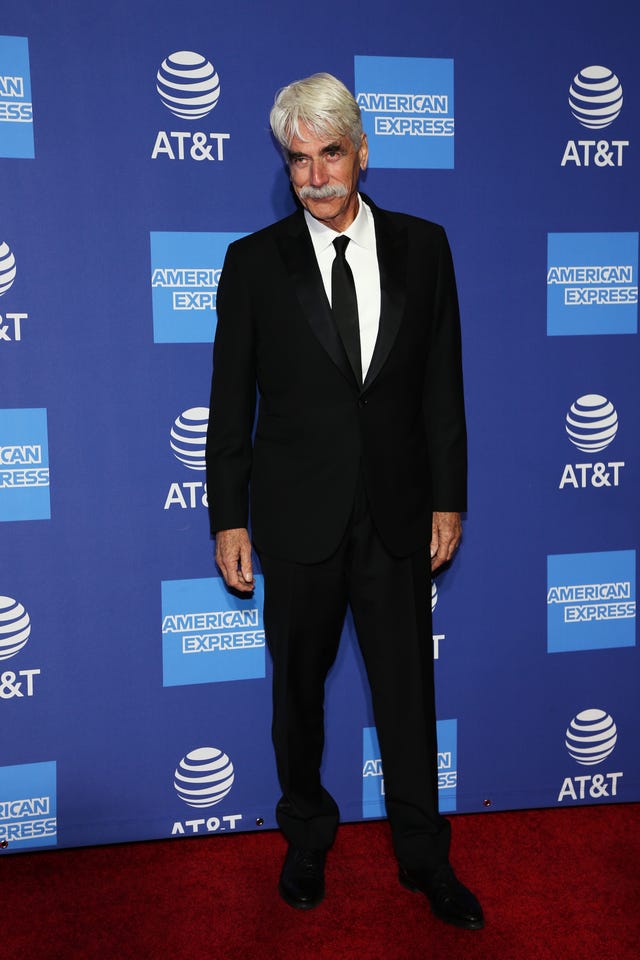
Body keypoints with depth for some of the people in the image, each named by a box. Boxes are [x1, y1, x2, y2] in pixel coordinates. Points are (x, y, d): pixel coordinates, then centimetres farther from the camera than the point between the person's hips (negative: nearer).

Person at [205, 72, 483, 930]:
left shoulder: (422, 247, 2)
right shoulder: (254, 261, -2)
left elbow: (442, 384, 4)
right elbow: (231, 403, -1)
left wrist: (448, 498, 2)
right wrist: (228, 519, -2)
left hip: (397, 515, 1)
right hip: (298, 519, 0)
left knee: (408, 690, 10)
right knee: (298, 687, 14)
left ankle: (424, 855, 30)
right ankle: (307, 834, 38)